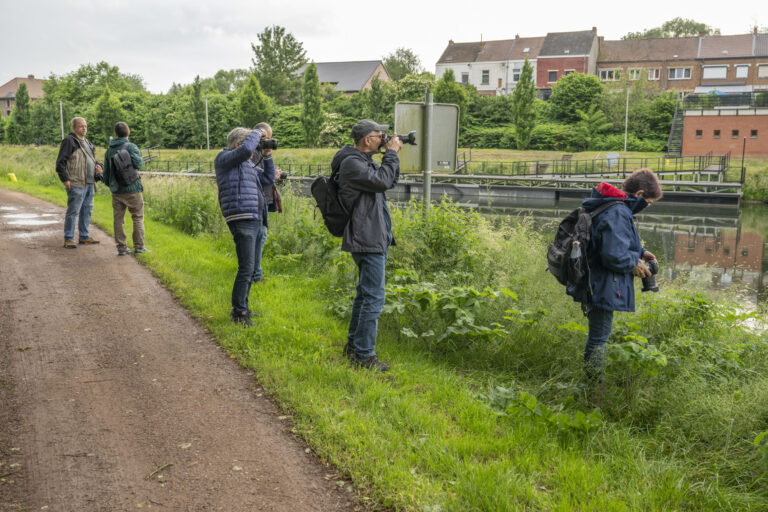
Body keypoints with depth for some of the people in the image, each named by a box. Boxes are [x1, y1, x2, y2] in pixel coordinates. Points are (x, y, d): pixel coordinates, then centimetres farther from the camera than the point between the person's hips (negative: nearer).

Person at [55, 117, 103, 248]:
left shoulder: (87, 142, 19)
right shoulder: (69, 141, -7)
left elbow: (92, 159, 31)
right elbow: (60, 162, -12)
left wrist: (98, 166, 9)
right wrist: (65, 179, -17)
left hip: (89, 183, 9)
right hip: (76, 184, -9)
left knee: (87, 211, 14)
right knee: (73, 211, -7)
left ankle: (84, 236, 23)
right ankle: (68, 239, -2)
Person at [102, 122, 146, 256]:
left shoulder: (109, 150, 8)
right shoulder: (131, 147, -8)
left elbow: (106, 172, 12)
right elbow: (137, 164, -18)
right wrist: (140, 158, 3)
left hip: (116, 191, 4)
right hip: (132, 189, -4)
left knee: (118, 219, 8)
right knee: (138, 218, 6)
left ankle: (121, 248, 9)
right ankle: (139, 247, 6)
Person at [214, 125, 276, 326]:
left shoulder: (248, 165, 22)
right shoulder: (224, 159, -3)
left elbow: (268, 178, 25)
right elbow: (246, 149, -21)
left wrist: (267, 156, 15)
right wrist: (258, 132, -5)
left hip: (257, 221, 9)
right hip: (242, 221, -9)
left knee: (252, 268, 14)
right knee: (246, 268, -10)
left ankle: (242, 307, 25)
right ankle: (238, 312, 0)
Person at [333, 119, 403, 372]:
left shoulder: (363, 161, 17)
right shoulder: (351, 163, -14)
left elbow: (390, 181, 20)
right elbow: (382, 181, -20)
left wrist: (393, 156, 8)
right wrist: (391, 154, -8)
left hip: (375, 239, 11)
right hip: (368, 240, -11)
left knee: (365, 293, 17)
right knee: (374, 297, -10)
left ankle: (353, 344, 28)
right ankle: (364, 354, -4)